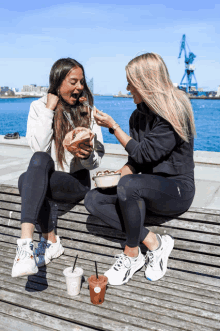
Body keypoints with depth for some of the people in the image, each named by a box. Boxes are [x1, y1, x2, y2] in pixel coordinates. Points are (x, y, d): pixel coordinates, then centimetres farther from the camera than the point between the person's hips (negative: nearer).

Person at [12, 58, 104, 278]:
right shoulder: (39, 107, 4)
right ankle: (51, 241, -25)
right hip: (44, 178, 2)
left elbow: (97, 159, 3)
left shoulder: (87, 111, 5)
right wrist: (50, 109, -12)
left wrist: (88, 156, -20)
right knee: (40, 159, -33)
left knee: (26, 181, -28)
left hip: (77, 182, -2)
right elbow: (39, 147, -13)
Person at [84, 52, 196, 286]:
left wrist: (113, 126, -13)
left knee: (129, 185, -36)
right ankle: (153, 243, -13)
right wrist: (117, 174, -5)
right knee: (93, 199, -9)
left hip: (178, 190, -8)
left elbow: (144, 153, -19)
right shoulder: (139, 115, 10)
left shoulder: (175, 113, -14)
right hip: (150, 188, 8)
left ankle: (131, 253, -14)